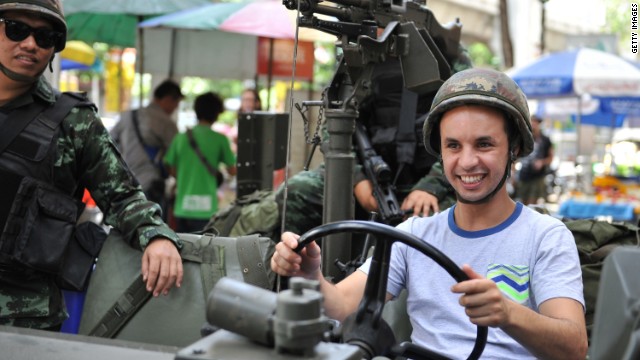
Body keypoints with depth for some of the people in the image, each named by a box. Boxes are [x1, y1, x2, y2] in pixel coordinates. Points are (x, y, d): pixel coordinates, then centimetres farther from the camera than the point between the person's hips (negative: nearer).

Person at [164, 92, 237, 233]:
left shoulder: (181, 137, 4)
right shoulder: (220, 139, -5)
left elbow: (172, 170, 10)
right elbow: (232, 170, -1)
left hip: (182, 207, 4)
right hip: (205, 209, -4)